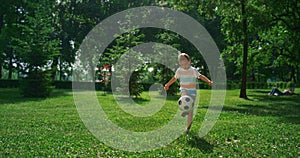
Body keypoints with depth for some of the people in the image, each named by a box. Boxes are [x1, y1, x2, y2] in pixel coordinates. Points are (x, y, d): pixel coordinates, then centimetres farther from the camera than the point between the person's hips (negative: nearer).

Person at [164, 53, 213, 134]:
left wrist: (208, 81, -43)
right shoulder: (179, 70, 0)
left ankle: (188, 127, 7)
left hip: (192, 91, -2)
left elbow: (201, 76, -25)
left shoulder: (193, 70, -10)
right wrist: (167, 85, 27)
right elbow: (175, 78, 17)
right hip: (183, 90, 2)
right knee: (185, 95, -37)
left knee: (190, 109, -2)